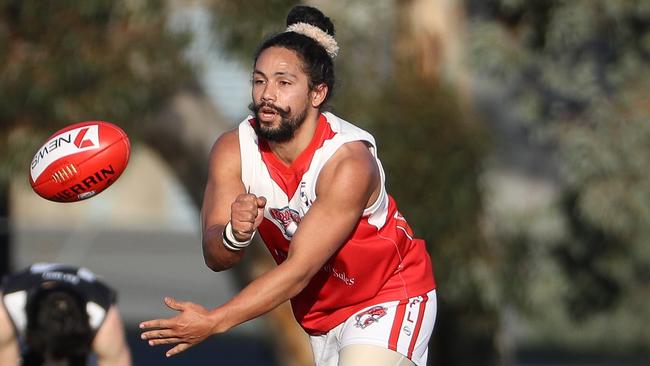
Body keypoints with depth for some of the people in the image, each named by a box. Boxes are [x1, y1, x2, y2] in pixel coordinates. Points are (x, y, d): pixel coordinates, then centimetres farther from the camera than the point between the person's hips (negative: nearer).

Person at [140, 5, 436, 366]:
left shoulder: (348, 163, -30)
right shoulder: (232, 151, -14)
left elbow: (298, 270, -31)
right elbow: (215, 258, -18)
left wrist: (213, 322, -36)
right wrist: (235, 235, -42)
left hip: (390, 297, -6)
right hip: (321, 312, 6)